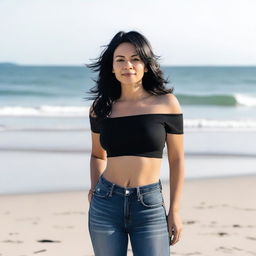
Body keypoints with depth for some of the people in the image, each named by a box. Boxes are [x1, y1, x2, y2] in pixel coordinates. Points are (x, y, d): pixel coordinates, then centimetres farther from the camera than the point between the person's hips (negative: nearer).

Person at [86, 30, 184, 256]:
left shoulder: (166, 103, -2)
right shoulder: (101, 108, 5)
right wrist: (95, 189, 4)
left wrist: (175, 211, -1)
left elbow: (176, 160, 2)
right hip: (105, 205, 2)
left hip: (150, 206, -2)